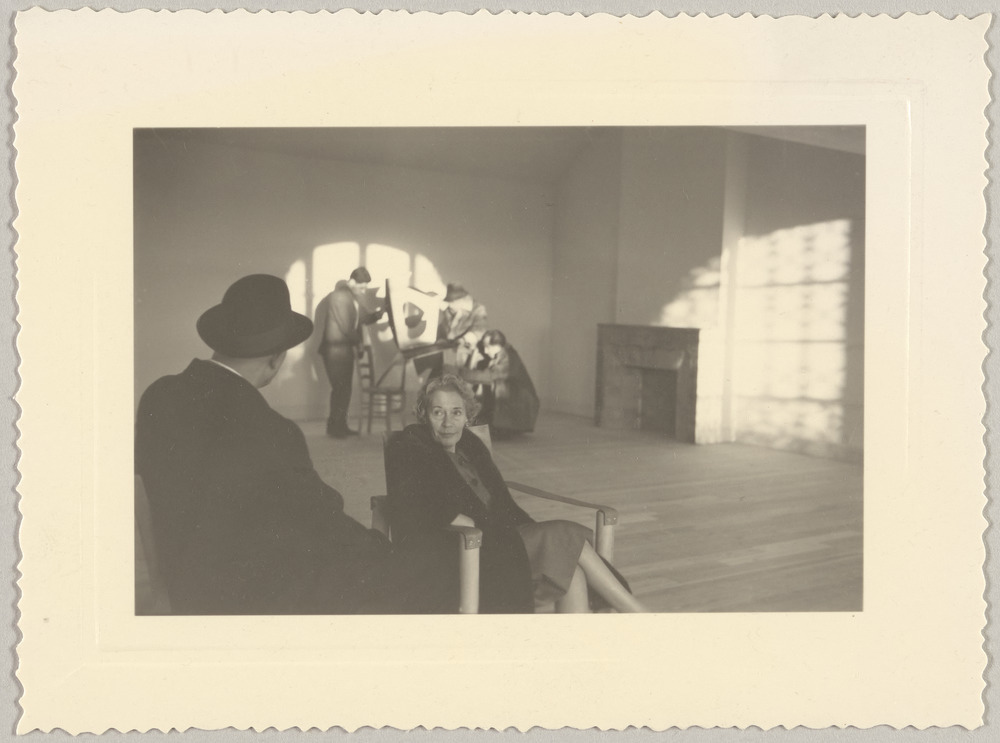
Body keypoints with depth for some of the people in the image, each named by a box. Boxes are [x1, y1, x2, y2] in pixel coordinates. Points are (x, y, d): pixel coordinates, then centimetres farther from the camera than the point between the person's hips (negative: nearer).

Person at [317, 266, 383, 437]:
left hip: (347, 348, 9)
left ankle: (341, 425, 16)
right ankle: (333, 426, 2)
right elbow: (345, 327, -19)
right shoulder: (338, 296, -16)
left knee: (346, 387, 10)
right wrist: (358, 341, -8)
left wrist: (377, 314, -6)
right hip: (335, 348, -9)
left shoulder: (357, 297, 11)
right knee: (339, 387, -6)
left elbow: (364, 318, 14)